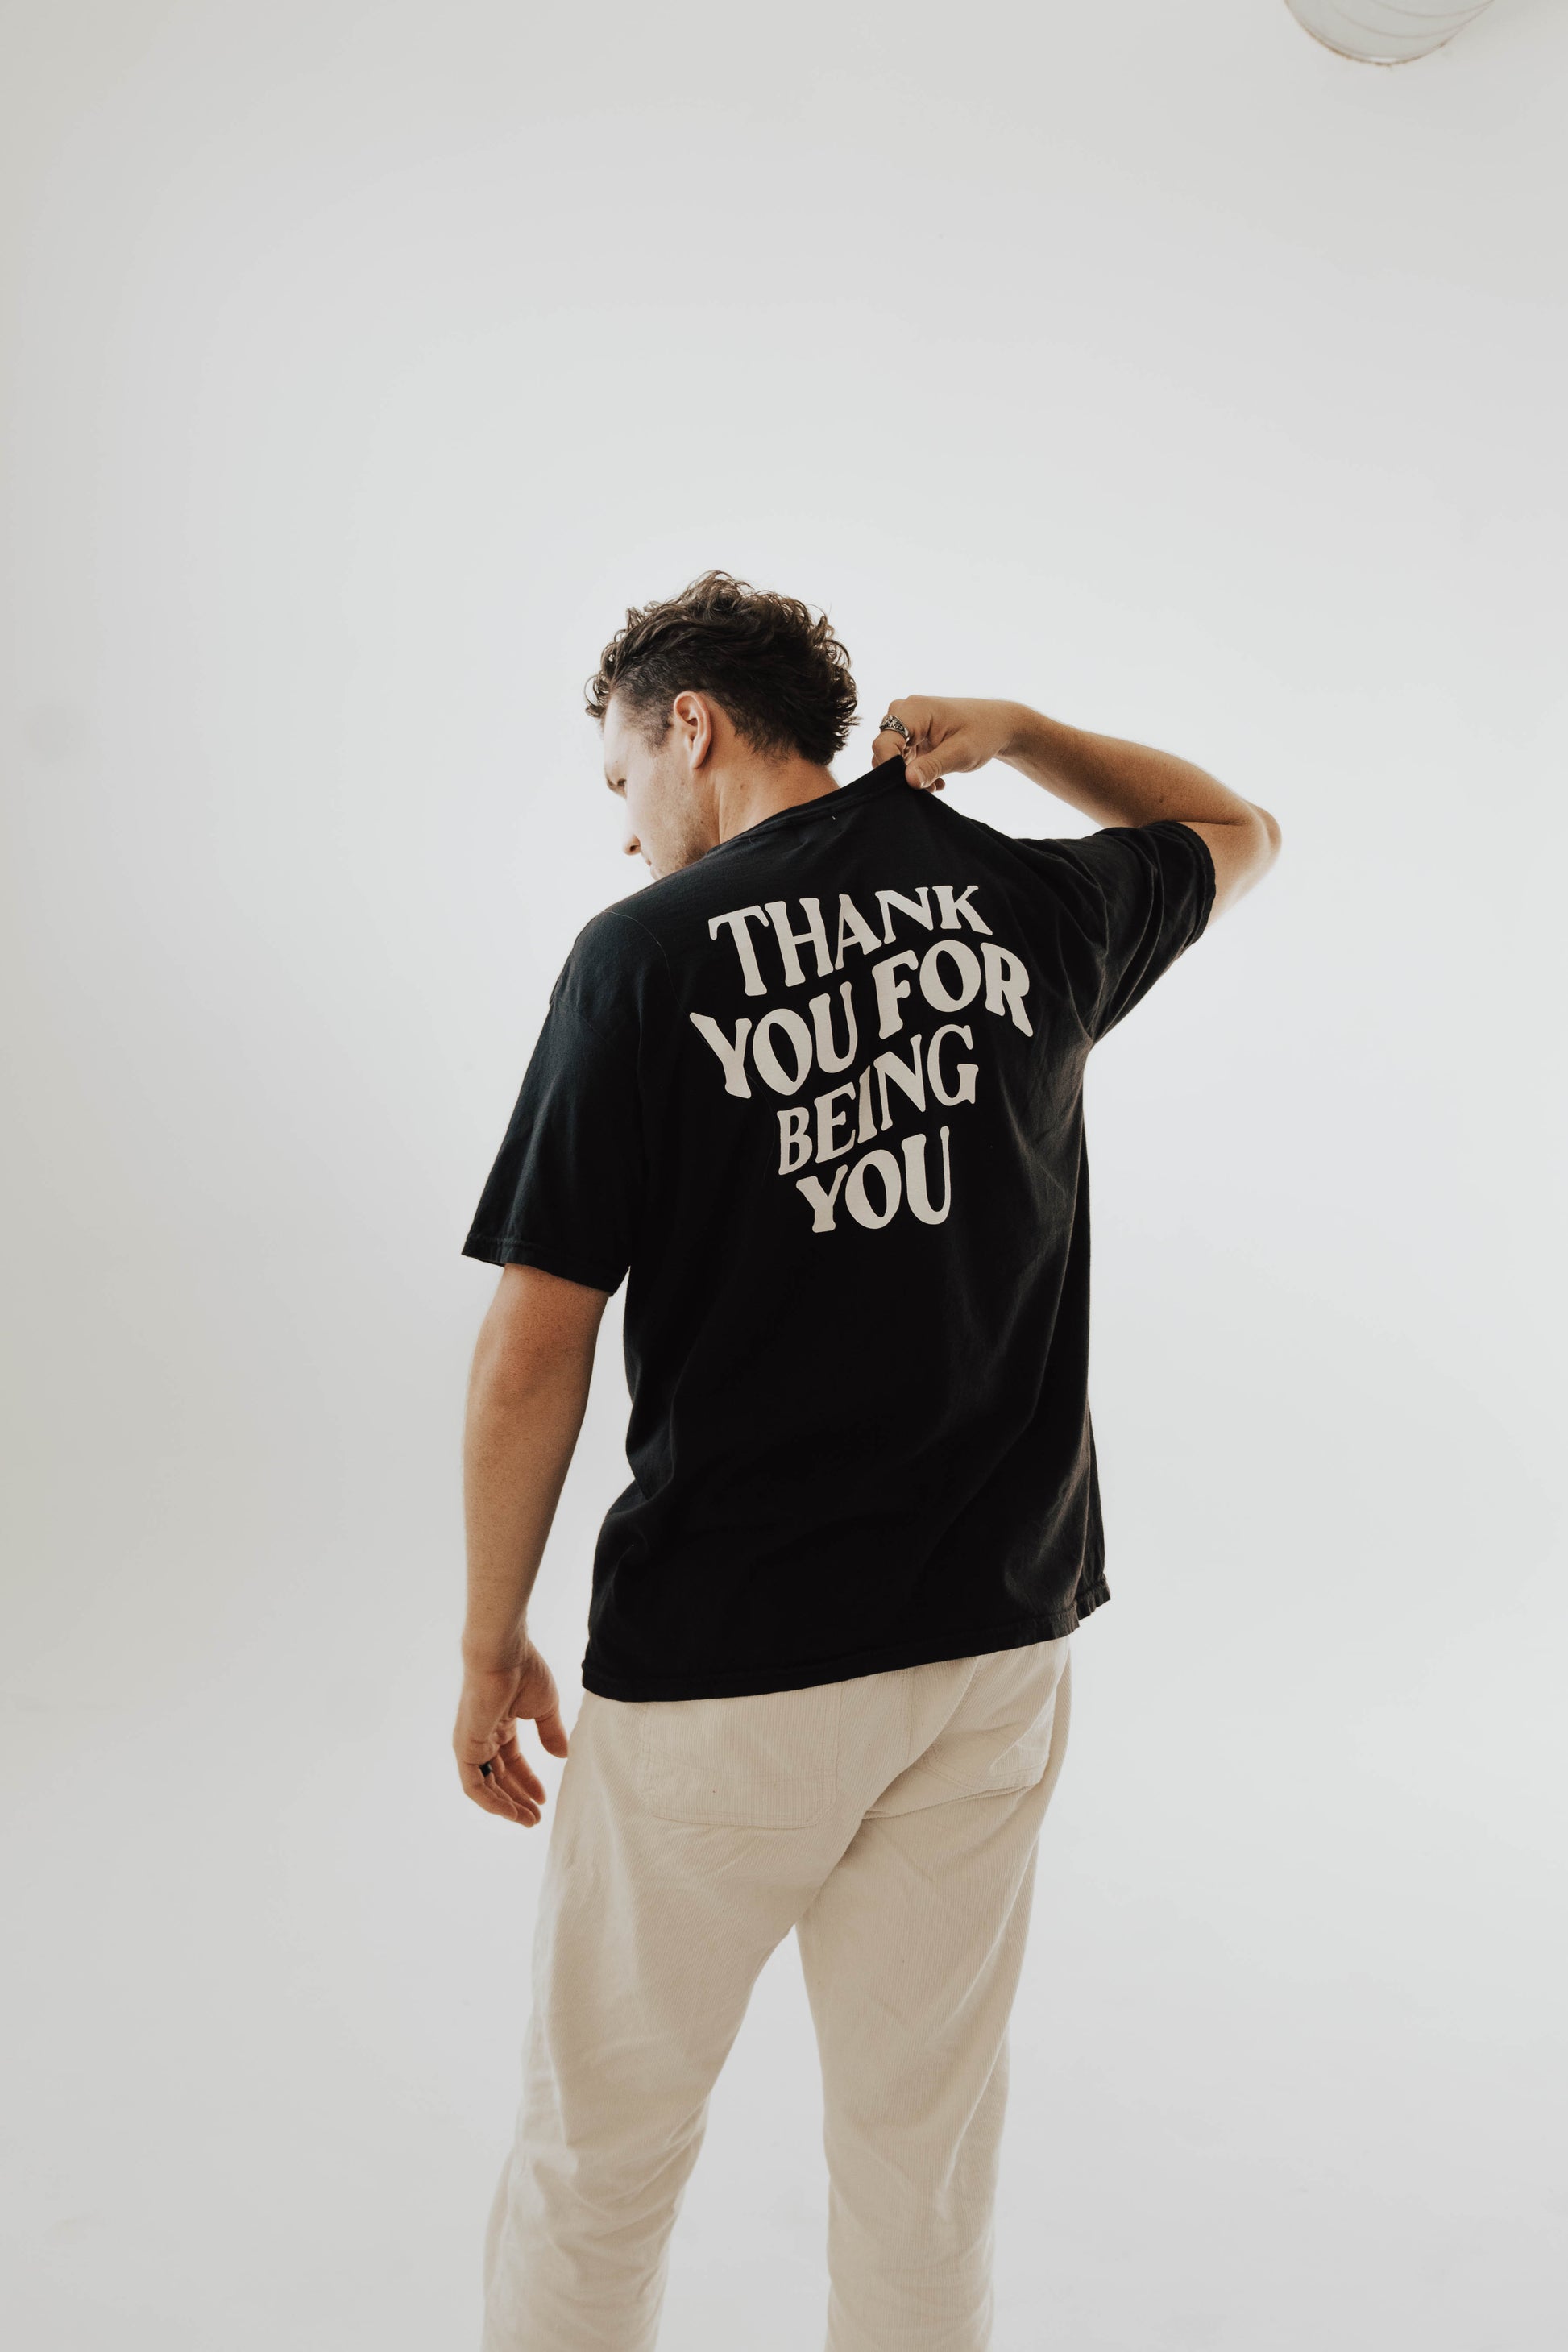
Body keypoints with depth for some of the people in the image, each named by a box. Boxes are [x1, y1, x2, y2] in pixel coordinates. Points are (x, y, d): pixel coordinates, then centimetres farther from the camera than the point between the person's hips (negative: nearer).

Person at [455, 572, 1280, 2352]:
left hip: (721, 1663, -4)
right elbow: (1235, 833, 25)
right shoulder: (1038, 912, 1)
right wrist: (1013, 731, 12)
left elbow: (533, 1350, -11)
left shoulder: (645, 957, -11)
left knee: (599, 2144, 15)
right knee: (927, 2138, 18)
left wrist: (490, 1643, 1)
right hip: (994, 1635, 5)